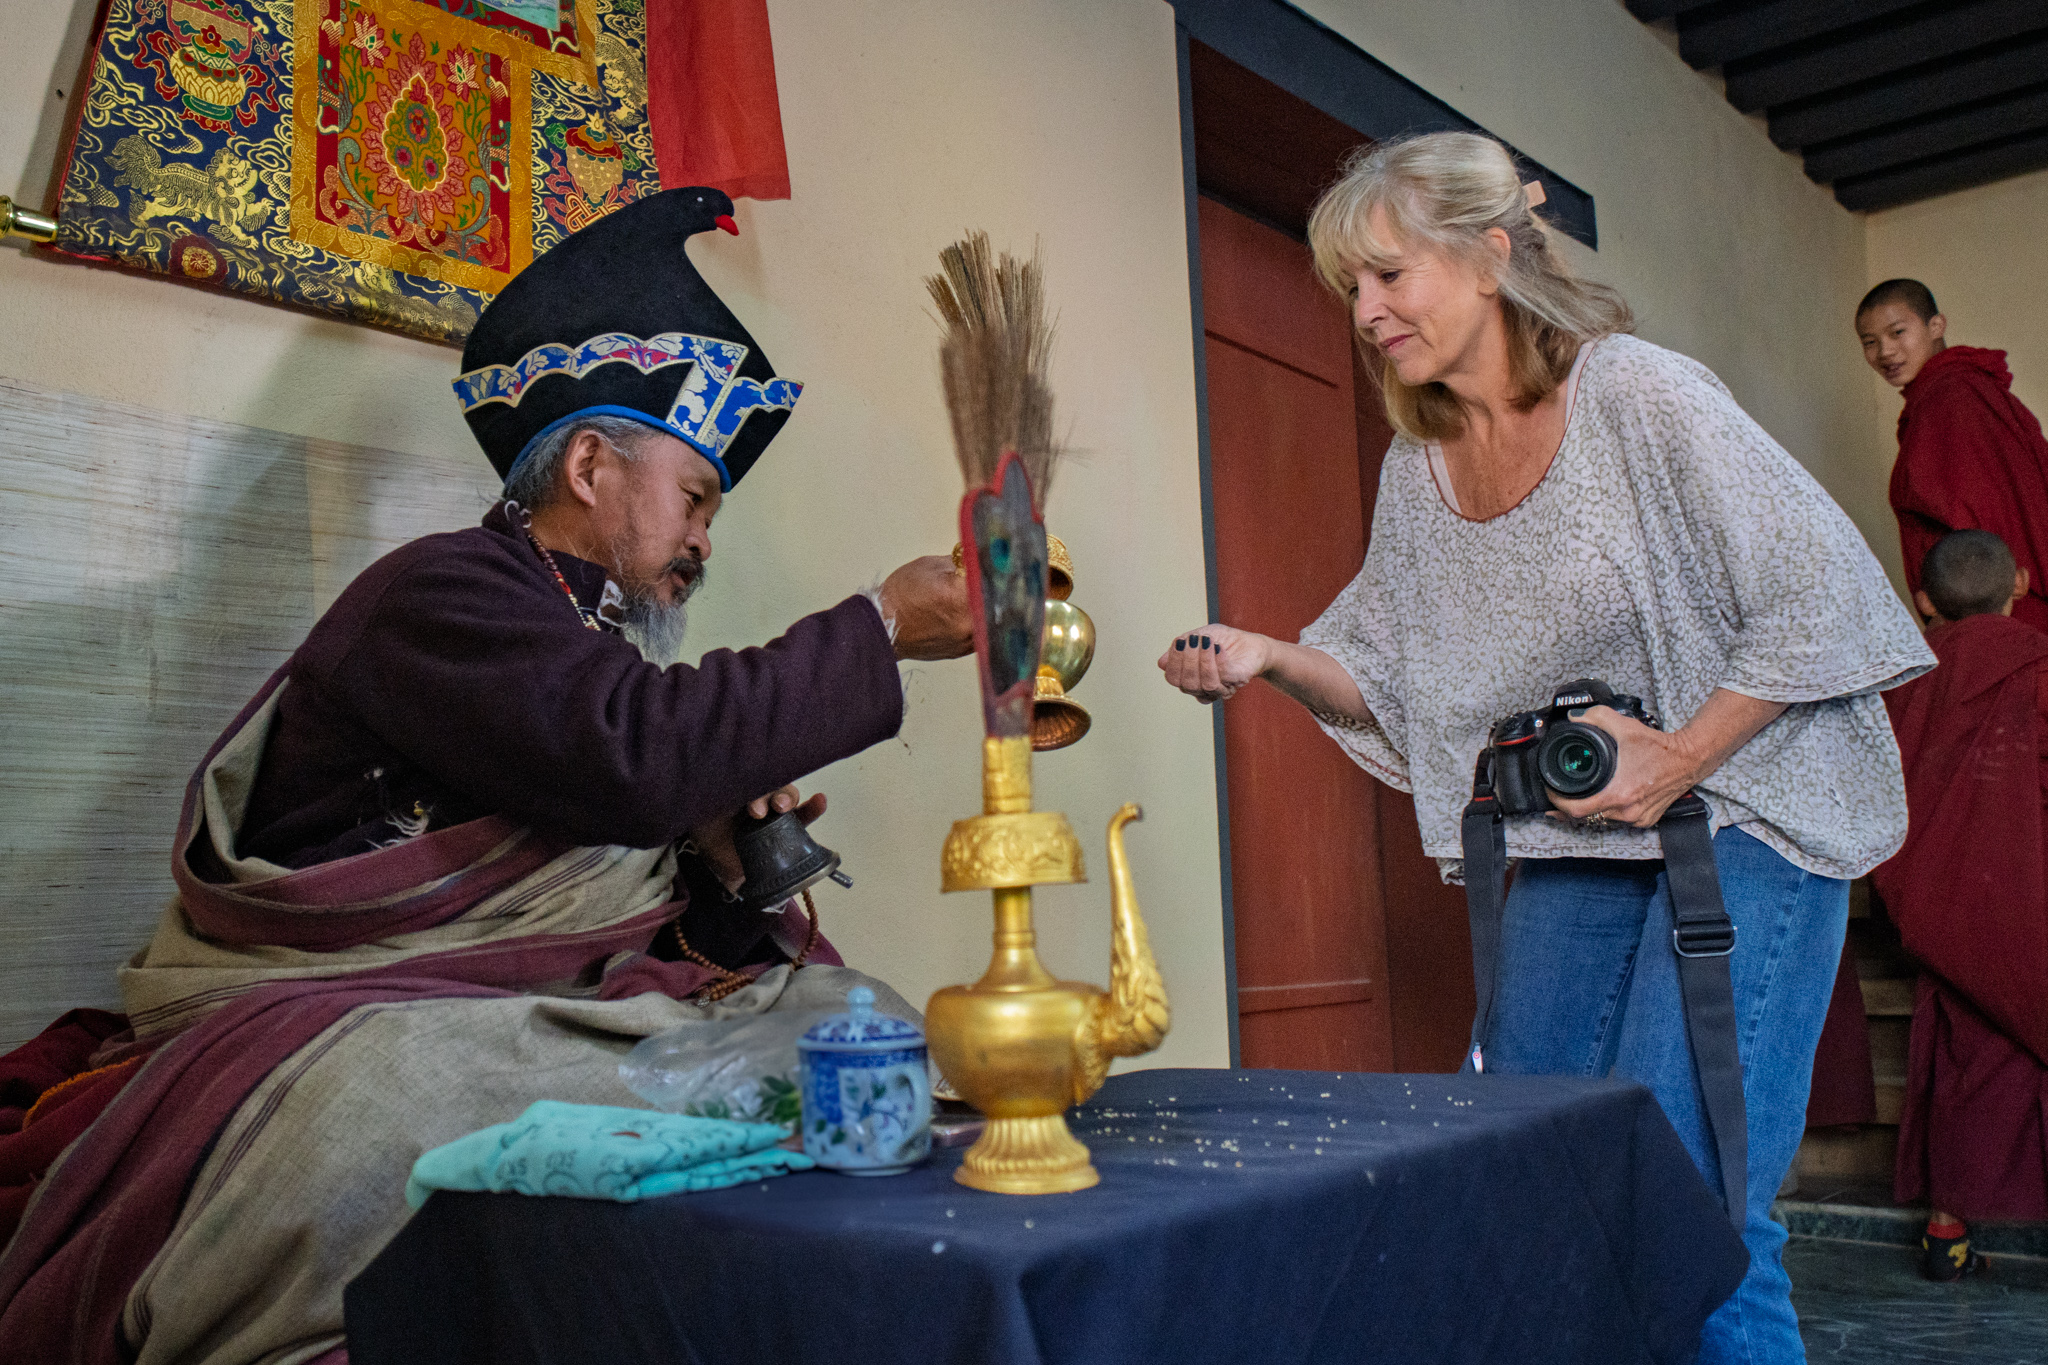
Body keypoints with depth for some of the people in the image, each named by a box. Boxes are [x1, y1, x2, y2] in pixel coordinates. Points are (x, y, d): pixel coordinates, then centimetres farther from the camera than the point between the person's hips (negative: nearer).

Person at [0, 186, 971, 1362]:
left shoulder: (591, 636, 20)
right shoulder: (443, 589, -8)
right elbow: (634, 755, -27)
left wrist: (709, 861, -1)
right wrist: (880, 631, -19)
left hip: (527, 1016, 8)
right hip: (345, 1016, -8)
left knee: (855, 1019, -4)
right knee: (390, 1093, -42)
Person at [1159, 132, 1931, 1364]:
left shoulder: (1640, 395, -13)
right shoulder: (1419, 474, 5)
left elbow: (1820, 592, -13)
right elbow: (1394, 679, 7)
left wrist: (1678, 760, -17)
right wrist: (1273, 659, -11)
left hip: (1740, 810, -6)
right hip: (1566, 842, 6)